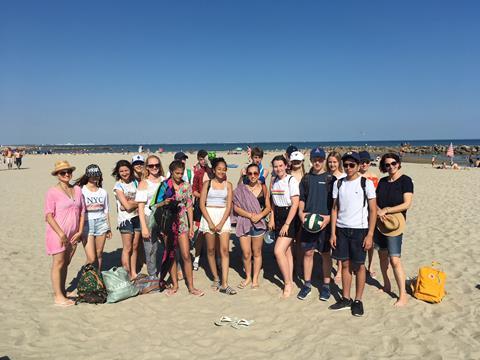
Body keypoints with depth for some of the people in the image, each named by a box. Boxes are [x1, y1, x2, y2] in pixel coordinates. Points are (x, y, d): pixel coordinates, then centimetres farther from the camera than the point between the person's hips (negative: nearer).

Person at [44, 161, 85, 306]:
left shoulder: (77, 190, 6)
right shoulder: (53, 192, -9)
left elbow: (82, 212, 8)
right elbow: (48, 215, -12)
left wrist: (79, 231, 1)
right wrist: (61, 233, -16)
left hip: (73, 234, 5)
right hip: (58, 234, -5)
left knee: (66, 263, 14)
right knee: (58, 263, 1)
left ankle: (62, 292, 27)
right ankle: (58, 297, 10)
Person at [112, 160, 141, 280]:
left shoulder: (135, 182, 9)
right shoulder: (118, 186, -7)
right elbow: (127, 206, -13)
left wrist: (132, 204, -12)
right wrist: (138, 202, -1)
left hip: (137, 217, 5)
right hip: (125, 219, -5)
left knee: (135, 247, 11)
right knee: (127, 248, 0)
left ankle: (134, 273, 21)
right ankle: (127, 275, 8)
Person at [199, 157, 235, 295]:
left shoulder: (228, 185, 8)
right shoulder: (207, 184, 5)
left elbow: (229, 206, 2)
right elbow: (202, 204, 0)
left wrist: (221, 223, -8)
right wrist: (210, 222, -10)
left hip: (223, 217, 0)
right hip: (209, 216, 0)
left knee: (225, 250, -8)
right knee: (211, 249, 5)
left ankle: (224, 284, -7)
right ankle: (216, 278, 21)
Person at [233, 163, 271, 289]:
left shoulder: (263, 188, 3)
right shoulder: (241, 188, -2)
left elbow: (268, 207, 5)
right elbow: (236, 207, -5)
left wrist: (260, 215, -12)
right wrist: (250, 215, -14)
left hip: (259, 223, 1)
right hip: (244, 223, -1)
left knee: (257, 253, 9)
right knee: (246, 253, 3)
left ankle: (255, 278, 24)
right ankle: (247, 277, 24)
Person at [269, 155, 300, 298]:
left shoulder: (291, 180, -13)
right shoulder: (274, 181, 9)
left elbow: (295, 204, -16)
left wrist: (286, 224, -18)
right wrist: (271, 219, 9)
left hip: (289, 217, -7)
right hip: (278, 217, 7)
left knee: (278, 251, -14)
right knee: (287, 251, 13)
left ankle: (288, 283, 2)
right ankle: (290, 281, 23)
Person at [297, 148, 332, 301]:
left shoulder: (330, 178, 0)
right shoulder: (306, 178, 10)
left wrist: (329, 217, -14)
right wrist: (301, 213, -3)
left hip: (325, 222, -2)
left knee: (325, 253, 6)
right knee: (307, 252, 8)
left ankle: (326, 285, 18)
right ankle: (307, 284, 20)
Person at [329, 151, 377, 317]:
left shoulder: (366, 183, -4)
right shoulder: (338, 183, 6)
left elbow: (373, 210, -4)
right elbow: (335, 209, 9)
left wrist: (370, 235, -10)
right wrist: (333, 232, 3)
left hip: (360, 230, -3)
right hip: (341, 229, 3)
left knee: (359, 265, 5)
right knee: (345, 264, 10)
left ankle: (358, 300, 17)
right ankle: (346, 299, 21)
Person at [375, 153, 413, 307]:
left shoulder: (405, 180, -7)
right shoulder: (382, 181, 9)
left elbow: (407, 204, -14)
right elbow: (375, 201, 8)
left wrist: (386, 210, -19)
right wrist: (379, 211, -13)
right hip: (379, 223, 6)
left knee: (394, 259, -10)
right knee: (382, 255, 13)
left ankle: (403, 295, -1)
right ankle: (386, 285, 31)